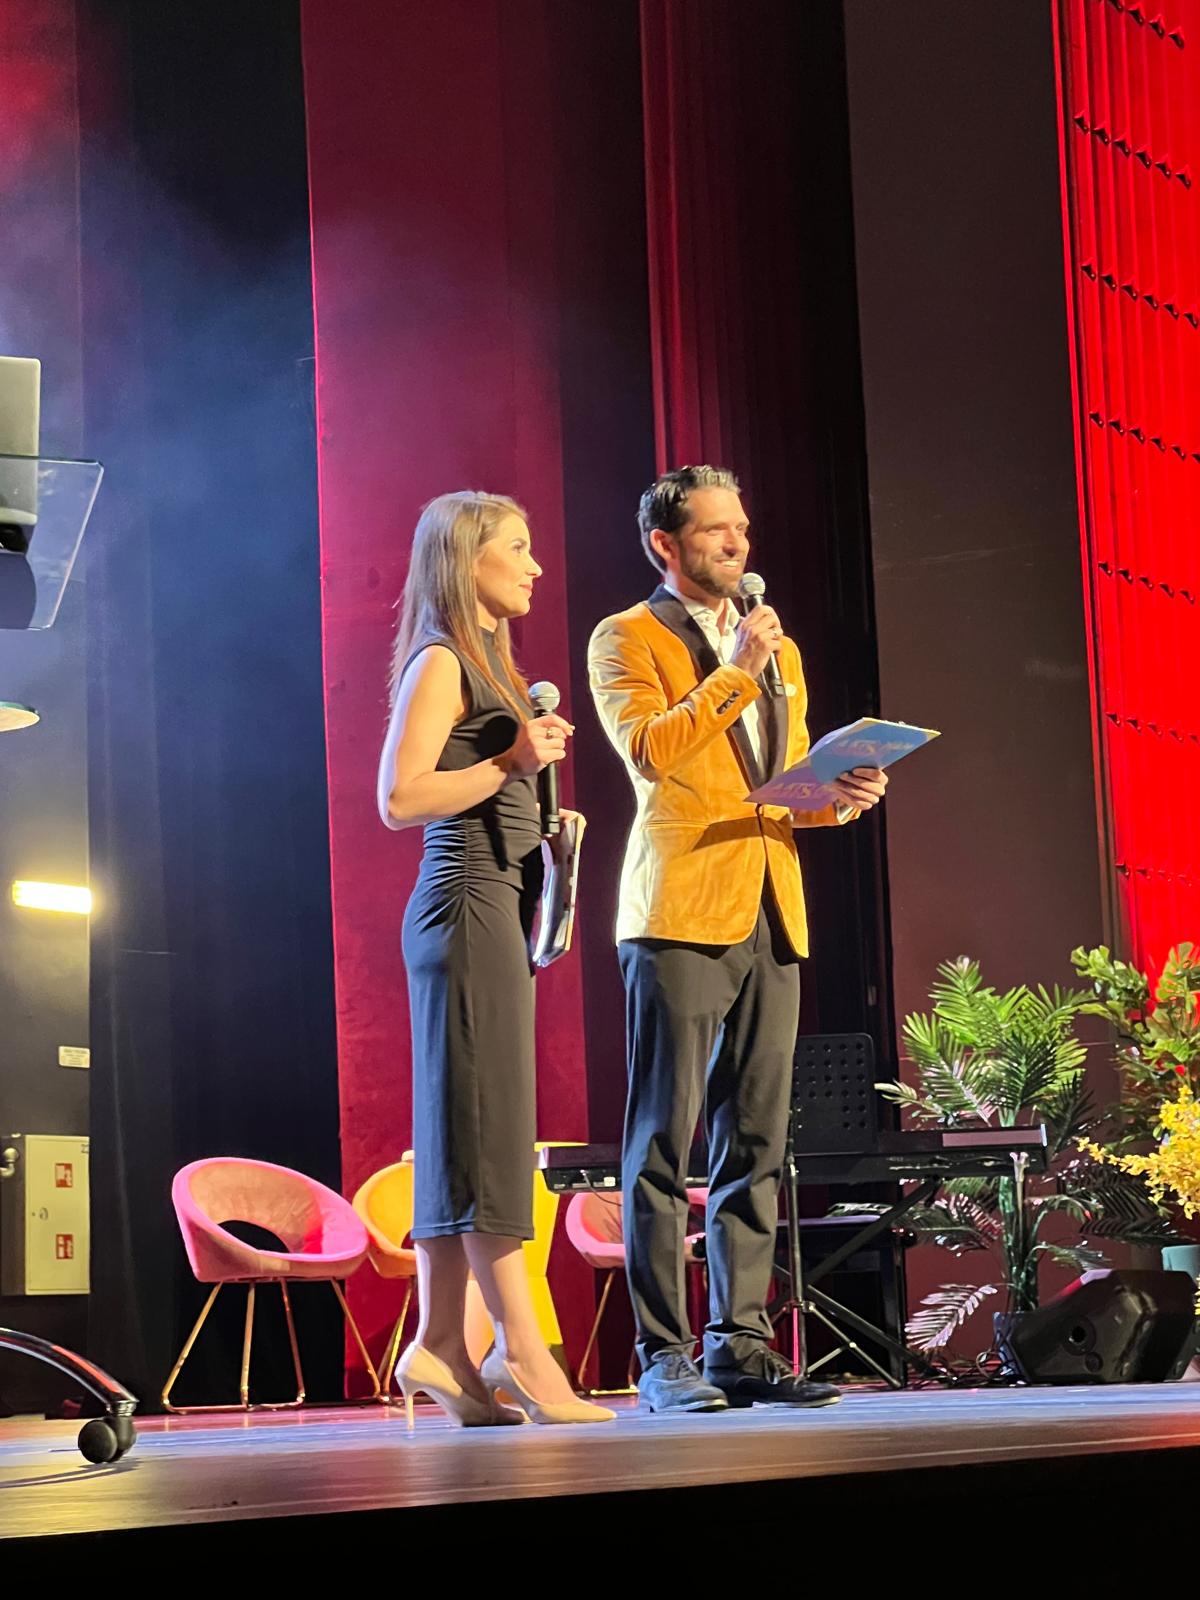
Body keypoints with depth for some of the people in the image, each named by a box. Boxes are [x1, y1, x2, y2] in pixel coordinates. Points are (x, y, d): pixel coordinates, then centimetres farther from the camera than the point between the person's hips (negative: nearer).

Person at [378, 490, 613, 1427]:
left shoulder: (488, 660, 21)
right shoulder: (442, 662, -7)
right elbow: (401, 797, -16)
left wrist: (532, 764, 12)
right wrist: (510, 762, -20)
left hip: (498, 903, 10)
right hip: (467, 902, -10)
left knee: (464, 1133, 6)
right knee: (490, 1119, -10)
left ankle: (441, 1346, 7)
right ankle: (523, 1349, -11)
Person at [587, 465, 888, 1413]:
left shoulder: (776, 649, 24)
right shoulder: (627, 640, 3)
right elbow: (649, 749, -14)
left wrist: (840, 793, 6)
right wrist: (735, 669, -12)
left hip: (770, 916, 6)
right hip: (681, 909, -6)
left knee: (756, 1141, 5)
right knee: (665, 1140, -7)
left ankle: (741, 1342, 8)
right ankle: (663, 1354, -6)